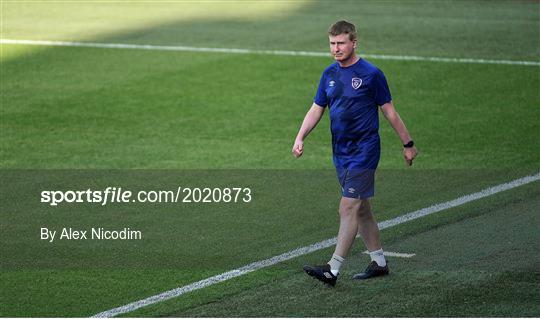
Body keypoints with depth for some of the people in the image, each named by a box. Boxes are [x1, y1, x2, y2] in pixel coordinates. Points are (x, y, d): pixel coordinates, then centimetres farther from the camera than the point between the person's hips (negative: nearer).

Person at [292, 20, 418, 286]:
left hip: (364, 151, -7)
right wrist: (300, 138, -3)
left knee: (349, 208, -12)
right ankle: (378, 262, 25)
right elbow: (316, 109, 12)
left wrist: (407, 144, 2)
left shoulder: (371, 74, -10)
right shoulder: (329, 74, 8)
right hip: (341, 152, 7)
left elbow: (389, 111, -3)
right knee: (361, 209, 13)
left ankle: (333, 270, -15)